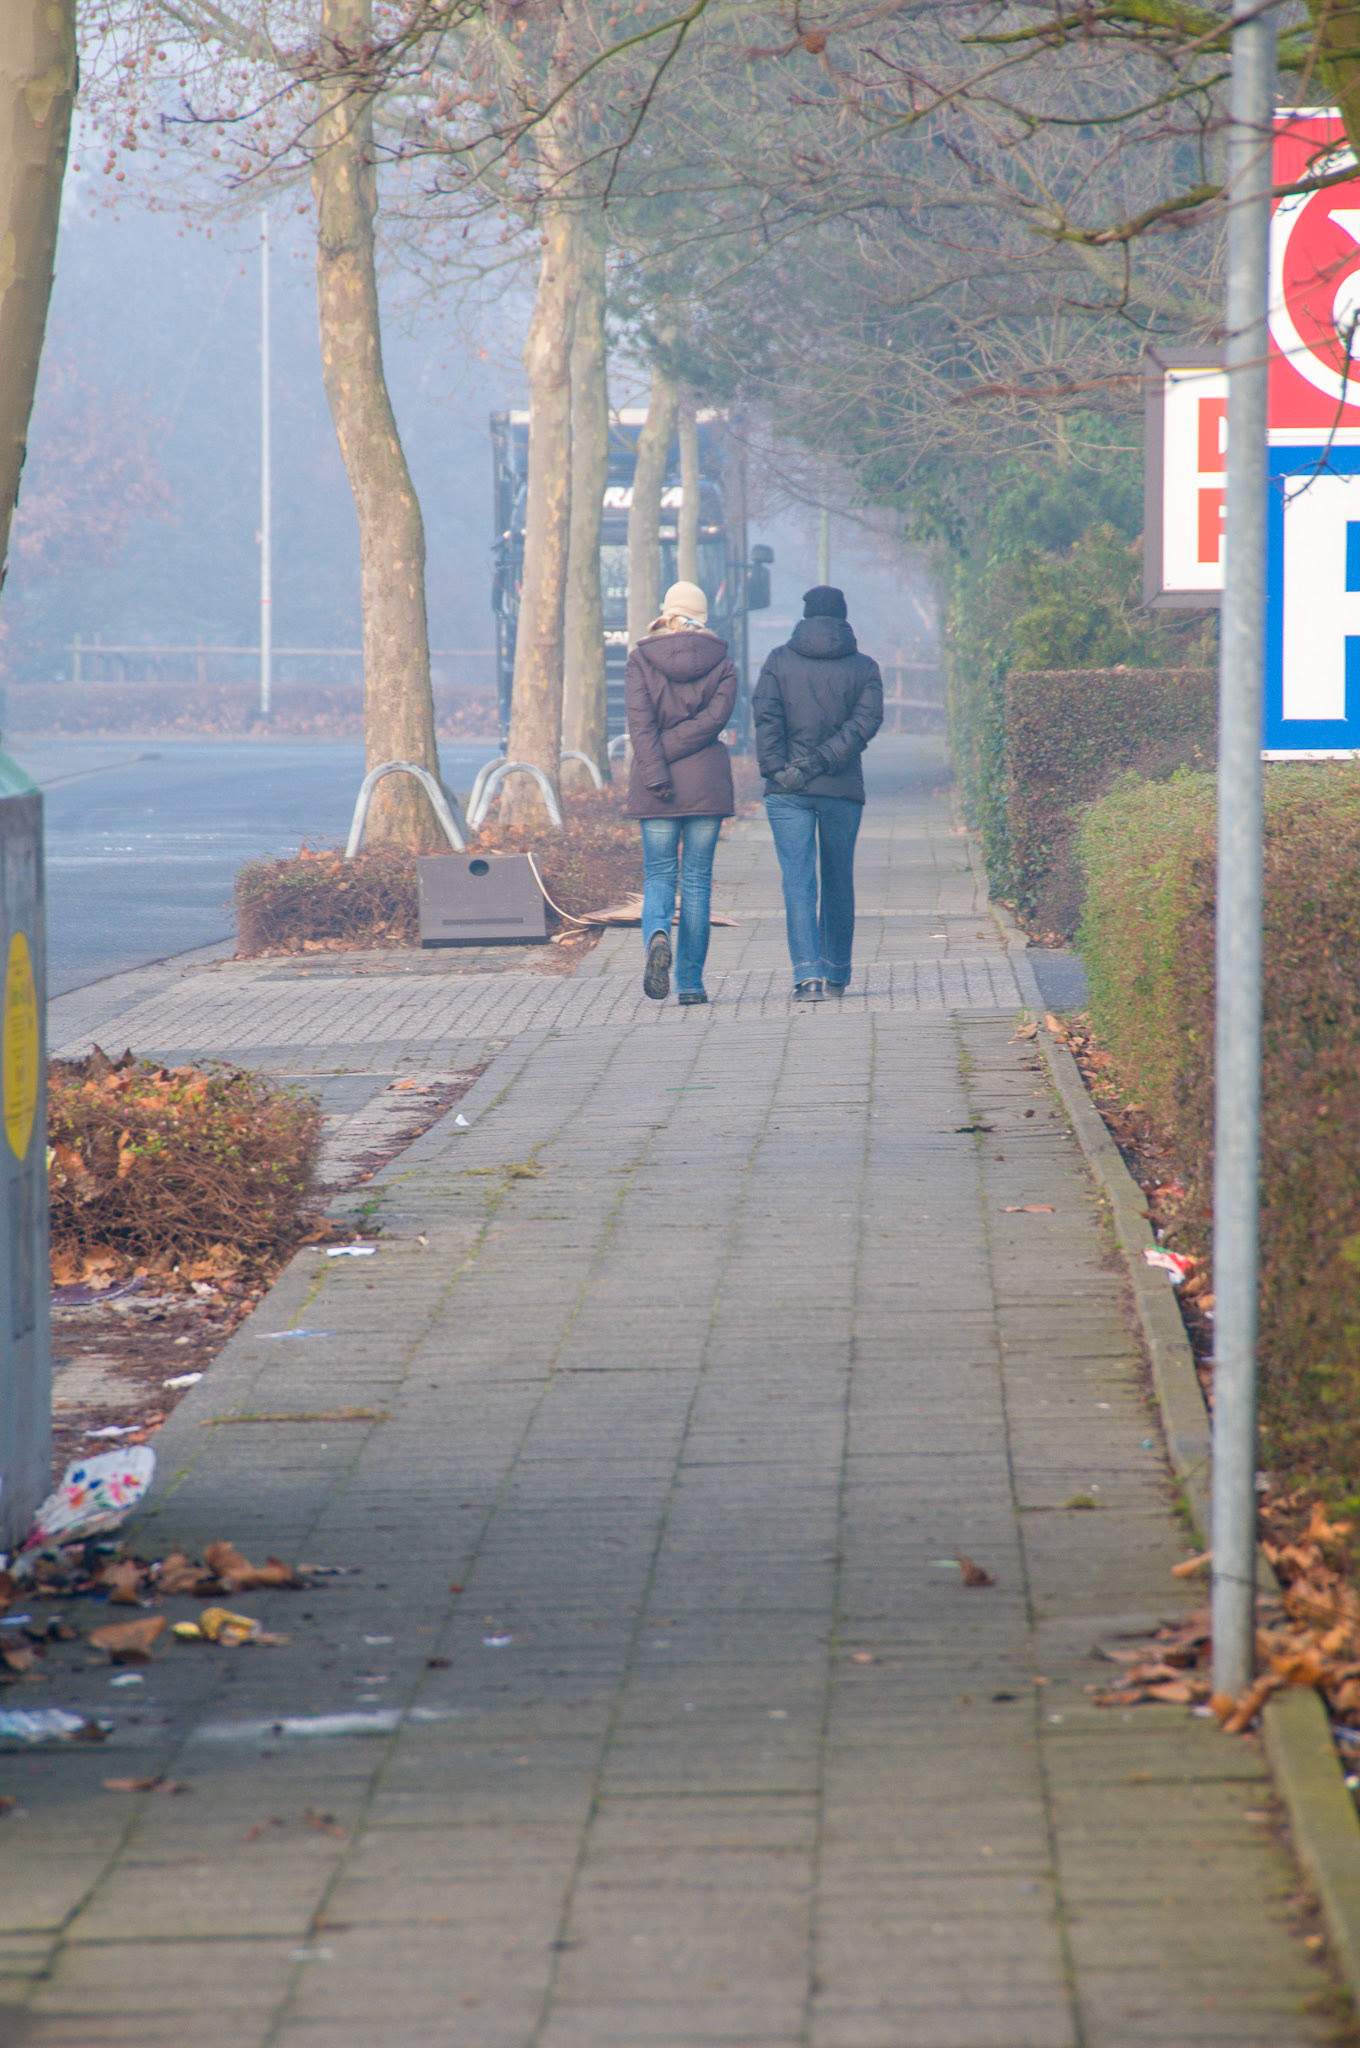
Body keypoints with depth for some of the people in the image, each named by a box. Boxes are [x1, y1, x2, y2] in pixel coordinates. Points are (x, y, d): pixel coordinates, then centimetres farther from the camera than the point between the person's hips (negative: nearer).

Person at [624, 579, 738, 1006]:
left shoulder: (641, 659, 1)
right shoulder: (720, 662, 3)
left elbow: (640, 721, -9)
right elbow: (716, 716, -10)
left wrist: (655, 773, -13)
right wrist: (672, 750, -9)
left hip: (655, 789, -1)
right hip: (707, 783, 1)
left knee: (658, 875, 8)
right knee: (697, 880, 7)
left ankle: (656, 935, -24)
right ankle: (691, 982, 6)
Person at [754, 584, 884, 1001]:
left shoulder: (779, 661, 3)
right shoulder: (863, 668, 5)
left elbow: (766, 718, -8)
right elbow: (866, 721, -9)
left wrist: (777, 770, -12)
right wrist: (820, 762, -13)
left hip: (788, 793, -1)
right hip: (843, 790, 1)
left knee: (798, 881, -4)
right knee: (839, 881, 14)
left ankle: (808, 975, -18)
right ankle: (836, 974, 23)